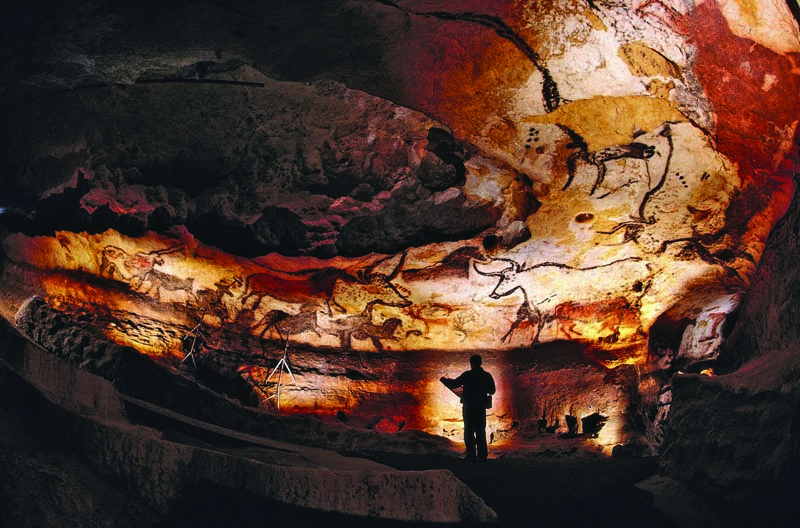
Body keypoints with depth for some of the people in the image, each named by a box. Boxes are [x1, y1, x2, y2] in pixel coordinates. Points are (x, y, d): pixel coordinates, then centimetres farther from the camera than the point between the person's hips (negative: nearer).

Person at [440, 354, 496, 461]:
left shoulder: (467, 375, -11)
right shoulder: (487, 376, 0)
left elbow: (454, 384, -8)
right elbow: (492, 391, 10)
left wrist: (444, 380, 10)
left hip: (468, 408, -3)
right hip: (481, 408, 3)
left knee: (469, 431, 4)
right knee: (481, 431, 11)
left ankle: (471, 455, 1)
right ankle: (482, 455, 9)